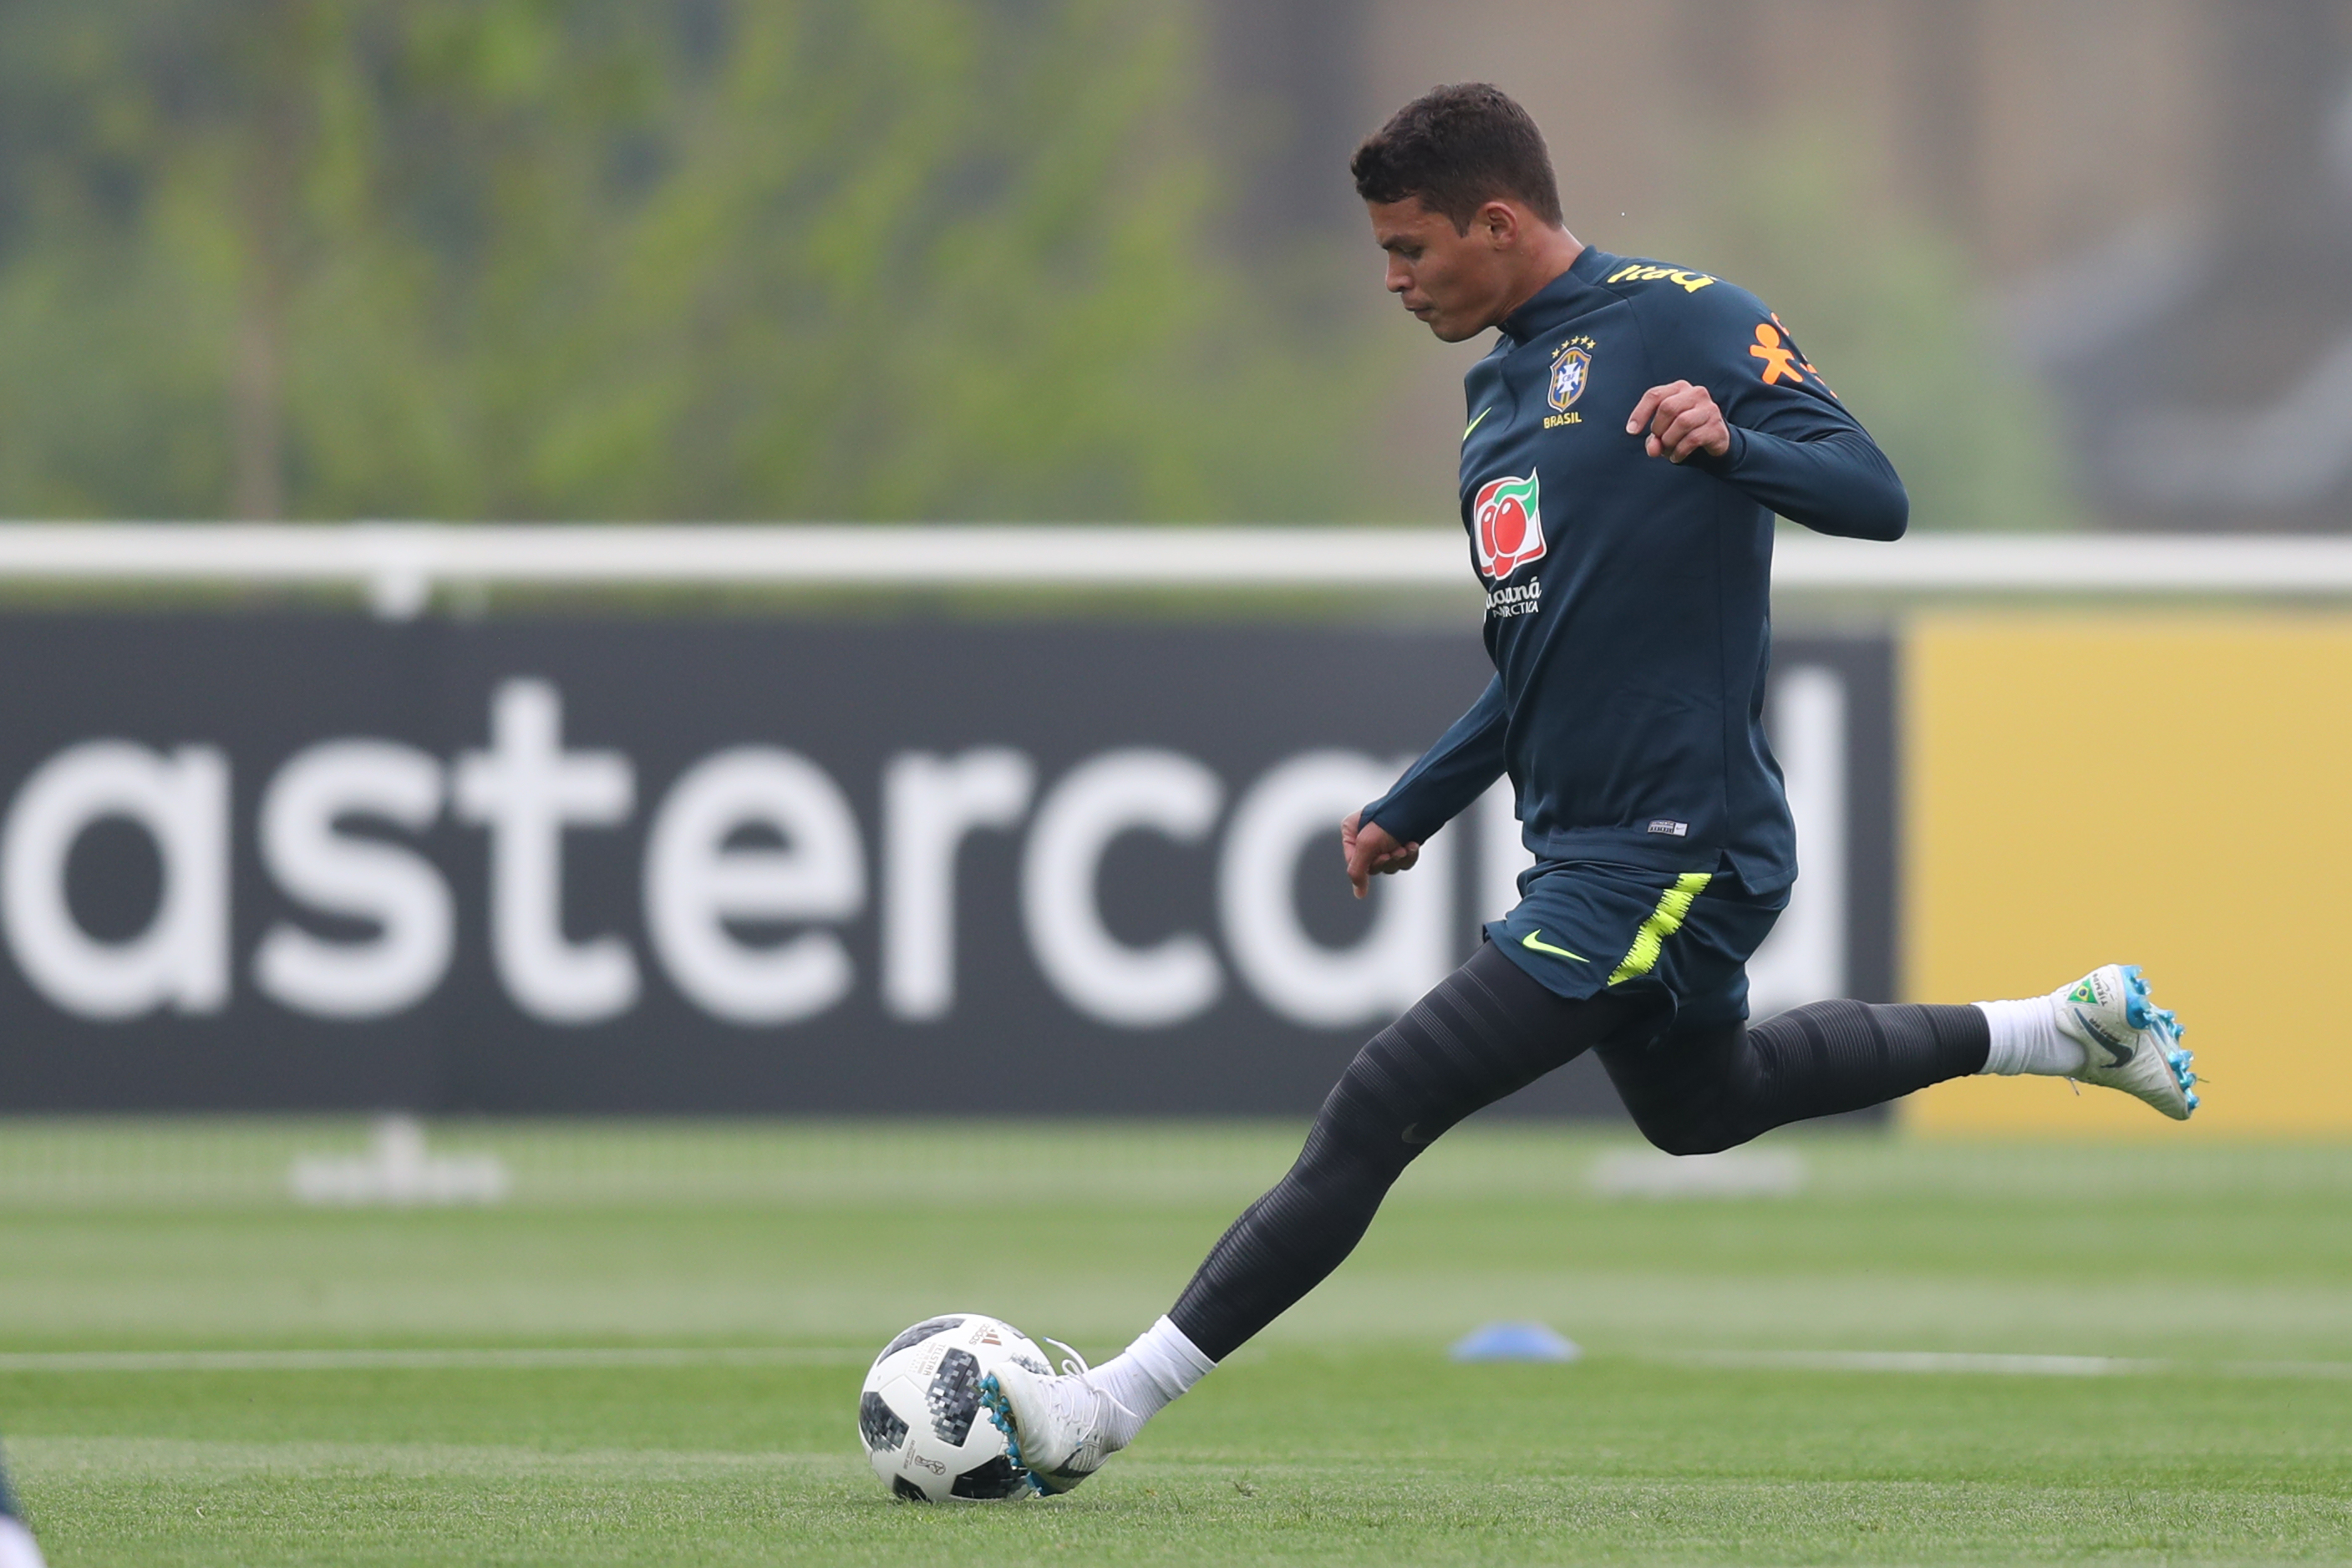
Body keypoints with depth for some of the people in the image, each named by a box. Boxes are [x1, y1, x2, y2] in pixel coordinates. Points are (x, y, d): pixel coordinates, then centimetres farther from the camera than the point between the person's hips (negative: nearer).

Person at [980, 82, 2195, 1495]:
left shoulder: (1686, 322, -11)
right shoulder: (1501, 386, 15)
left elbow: (1876, 499, -18)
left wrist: (1732, 441, -36)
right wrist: (1412, 809, 25)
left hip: (1673, 850, -10)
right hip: (1590, 841, 10)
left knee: (1373, 1119, -14)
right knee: (1699, 1103, 31)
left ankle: (1107, 1410, -12)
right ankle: (2055, 1030, 41)